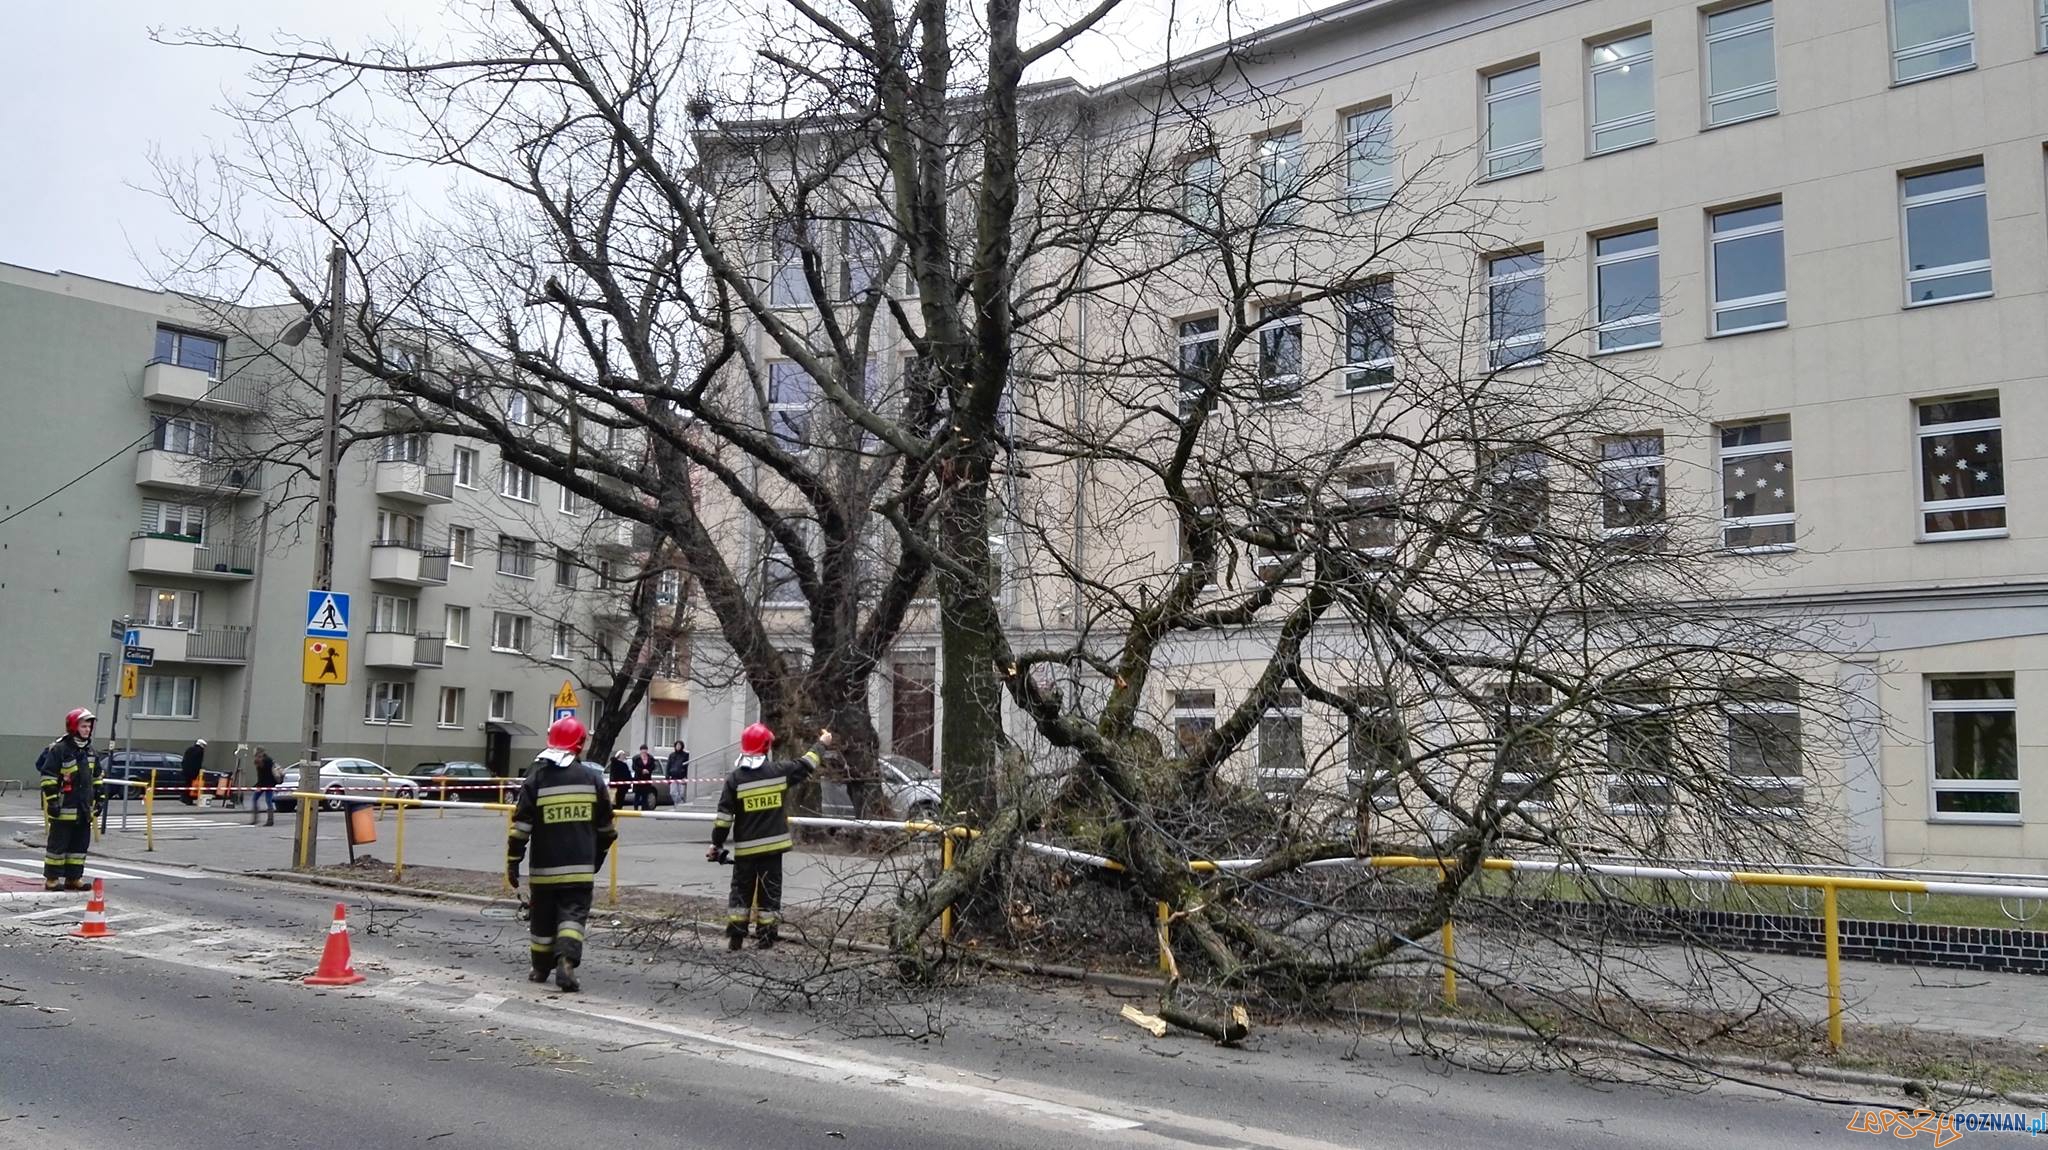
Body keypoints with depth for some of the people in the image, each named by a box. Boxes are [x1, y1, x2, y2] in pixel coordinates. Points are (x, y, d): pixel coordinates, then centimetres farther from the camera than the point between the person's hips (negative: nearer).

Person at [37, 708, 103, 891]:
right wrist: (52, 801, -17)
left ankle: (73, 877, 17)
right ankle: (51, 879, 7)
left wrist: (97, 800, 17)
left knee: (80, 844, 9)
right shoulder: (59, 749, -11)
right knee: (58, 844, -1)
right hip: (64, 808, -7)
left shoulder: (90, 751, 13)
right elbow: (47, 777, -14)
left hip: (84, 808, 7)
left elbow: (96, 778, 20)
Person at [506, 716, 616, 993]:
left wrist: (513, 861, 0)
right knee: (573, 914, 1)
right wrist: (598, 856, 22)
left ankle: (541, 968, 26)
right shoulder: (592, 778, 1)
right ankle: (566, 962, -18)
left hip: (545, 867, 0)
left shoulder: (536, 778, -4)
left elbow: (521, 824, -6)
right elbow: (605, 826, 8)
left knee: (543, 917, 14)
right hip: (580, 867, 0)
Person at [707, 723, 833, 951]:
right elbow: (806, 765, 10)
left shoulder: (735, 778, -6)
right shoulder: (780, 771, -6)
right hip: (772, 845, 0)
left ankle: (735, 937, 10)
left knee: (741, 889, 11)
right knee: (769, 890, 8)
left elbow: (724, 816, -6)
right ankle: (765, 938, 11)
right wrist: (822, 744, 26)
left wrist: (717, 843, 3)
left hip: (745, 847, 0)